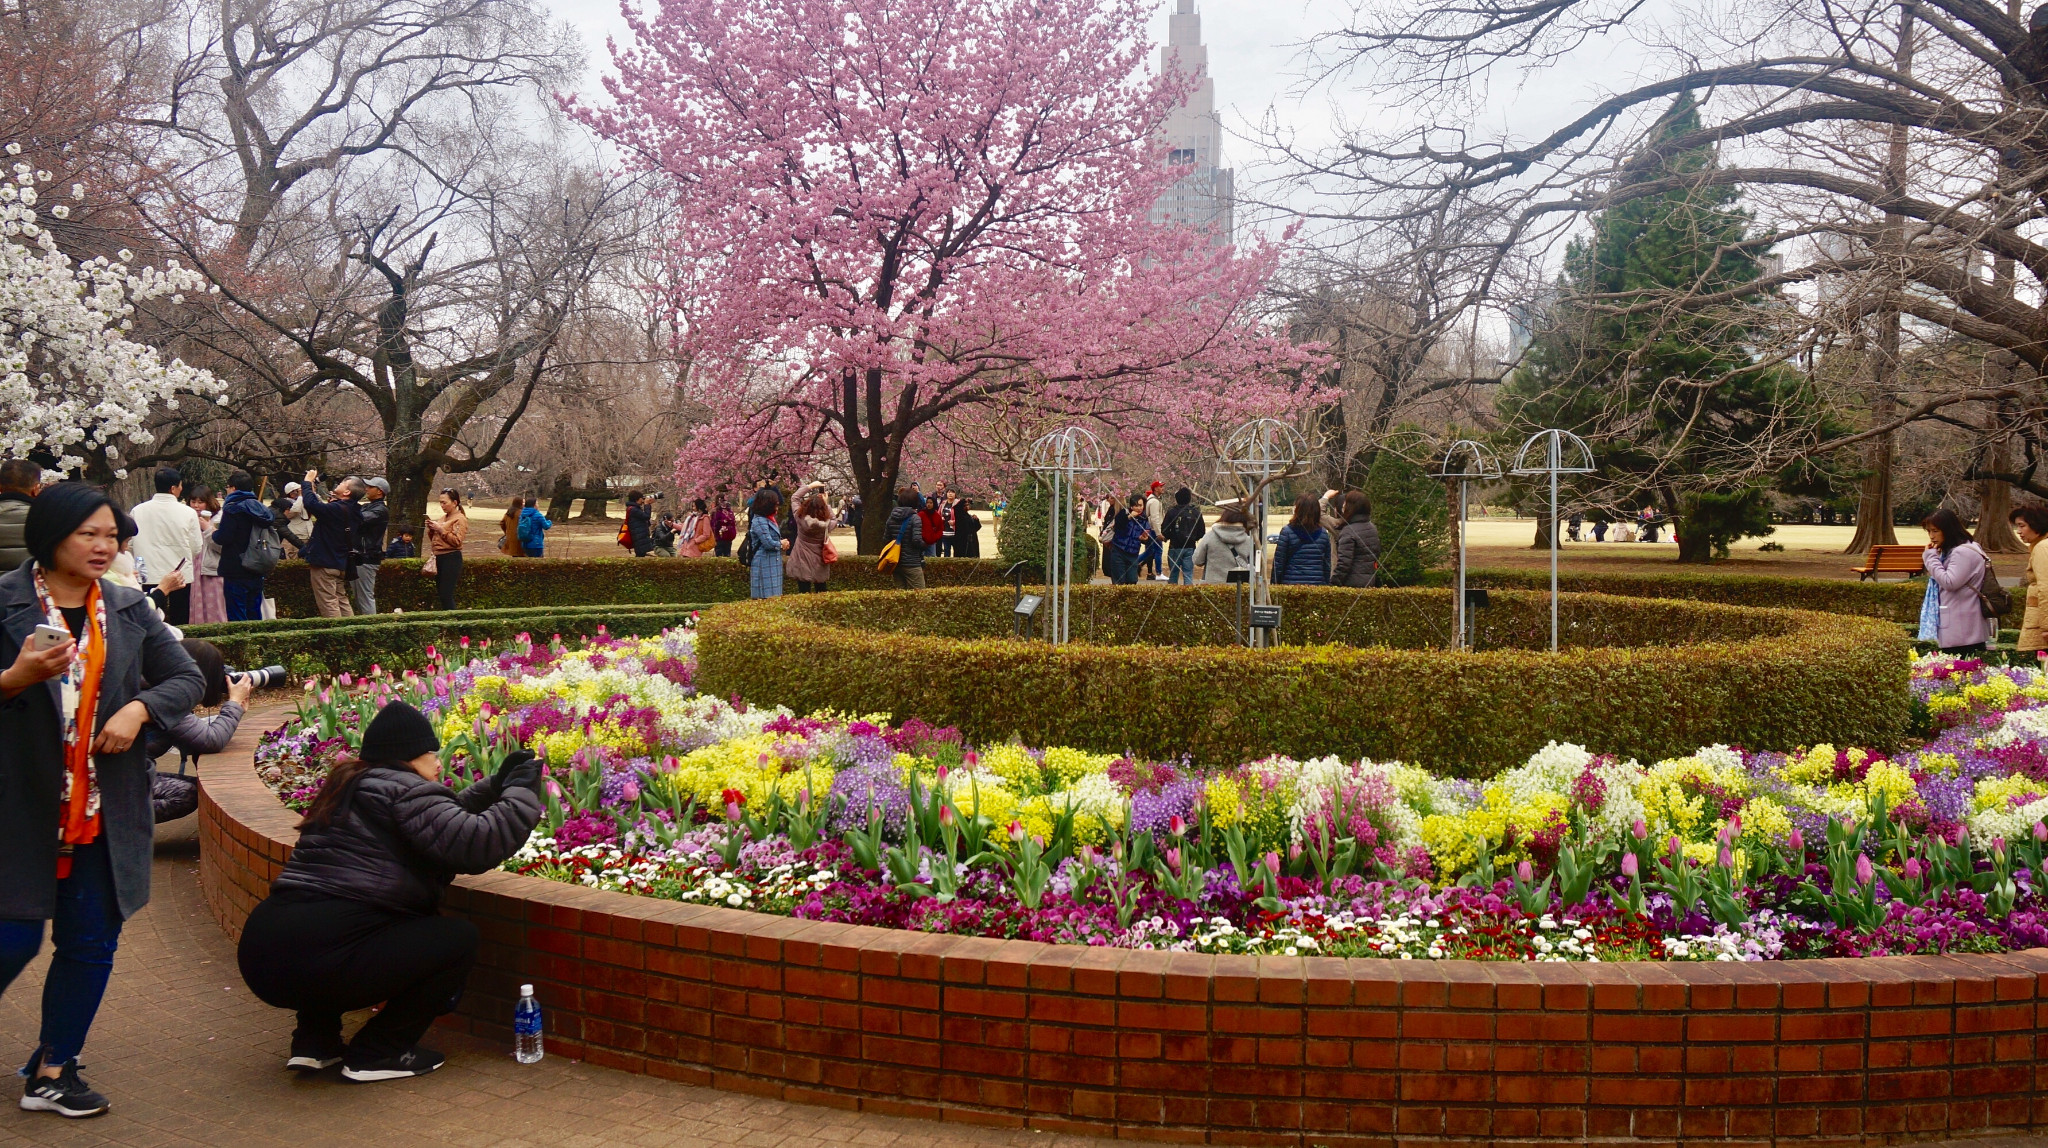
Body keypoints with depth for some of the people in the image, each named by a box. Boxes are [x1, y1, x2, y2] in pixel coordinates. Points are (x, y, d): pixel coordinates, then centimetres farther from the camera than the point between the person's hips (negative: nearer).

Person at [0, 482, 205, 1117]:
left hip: (104, 812, 4)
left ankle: (53, 1070, 23)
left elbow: (187, 678, 9)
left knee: (91, 943, 8)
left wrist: (139, 708, -8)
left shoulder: (128, 608, 7)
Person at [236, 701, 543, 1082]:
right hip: (318, 960, -9)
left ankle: (314, 1041, 24)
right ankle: (376, 1054, 5)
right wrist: (522, 791, -2)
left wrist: (495, 786, 27)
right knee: (459, 937, 2)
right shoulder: (404, 790, -4)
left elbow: (446, 821, 31)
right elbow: (477, 843, -16)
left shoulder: (351, 786, 23)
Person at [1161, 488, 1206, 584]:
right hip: (1190, 548, 1)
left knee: (1173, 574, 11)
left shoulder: (1171, 512, -10)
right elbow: (1202, 531, 1)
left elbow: (1164, 531, -9)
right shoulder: (1196, 512, -2)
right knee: (1189, 574, 4)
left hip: (1175, 547, -1)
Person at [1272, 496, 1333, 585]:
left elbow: (1278, 563, -3)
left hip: (1292, 583, -3)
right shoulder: (1323, 533, 5)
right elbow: (1327, 565, 11)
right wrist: (1326, 585, 20)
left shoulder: (1287, 531, -5)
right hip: (1317, 585, 3)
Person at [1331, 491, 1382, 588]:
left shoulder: (1348, 531, -15)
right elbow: (1376, 555, 18)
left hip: (1351, 584, -8)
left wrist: (1333, 584, -16)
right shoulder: (1373, 528, 11)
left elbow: (1344, 563, -19)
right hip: (1369, 583, 8)